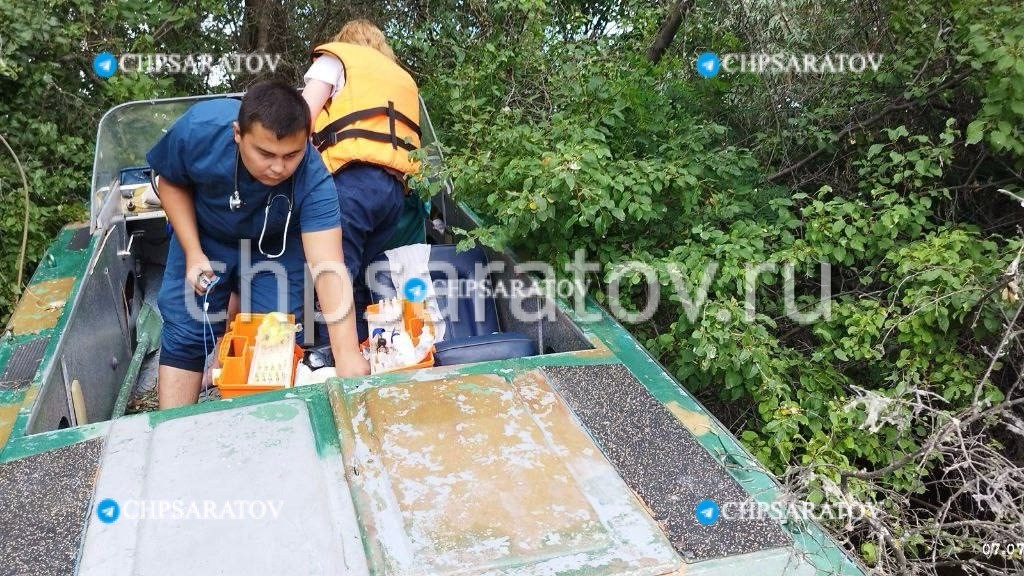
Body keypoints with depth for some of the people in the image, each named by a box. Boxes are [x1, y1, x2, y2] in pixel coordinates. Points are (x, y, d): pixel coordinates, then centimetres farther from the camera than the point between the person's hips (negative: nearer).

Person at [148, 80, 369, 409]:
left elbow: (328, 268, -46)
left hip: (276, 246, -1)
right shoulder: (199, 129, -34)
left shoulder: (314, 181, -38)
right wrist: (193, 252, -21)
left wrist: (347, 354, -56)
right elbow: (171, 181, -11)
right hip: (204, 235, 1)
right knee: (184, 333, -3)